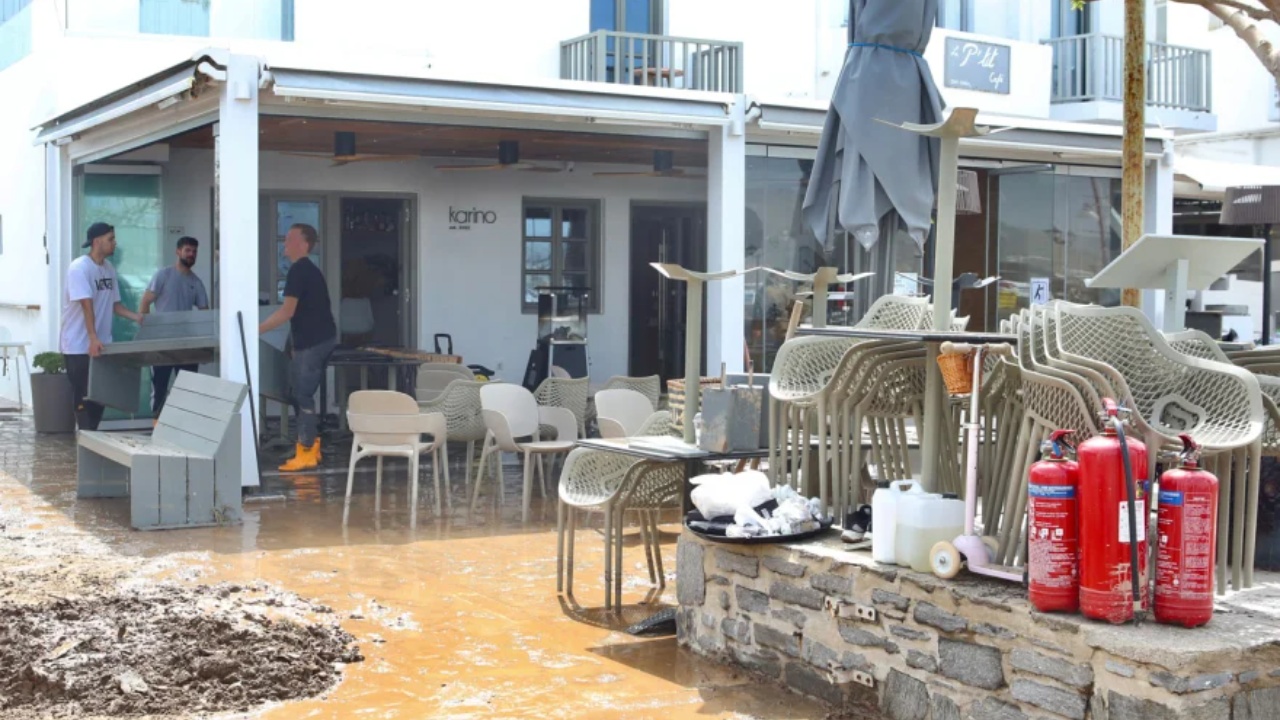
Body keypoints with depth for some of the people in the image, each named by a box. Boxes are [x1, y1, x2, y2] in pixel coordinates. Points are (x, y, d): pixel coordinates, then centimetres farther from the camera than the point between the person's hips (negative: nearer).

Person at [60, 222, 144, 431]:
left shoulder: (109, 268, 9)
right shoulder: (79, 268, -16)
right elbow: (86, 304, -25)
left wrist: (136, 317, -4)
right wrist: (93, 339, -32)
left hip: (101, 345, 8)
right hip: (79, 345, -8)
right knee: (84, 396, -4)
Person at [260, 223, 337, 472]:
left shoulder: (298, 270, -14)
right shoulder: (308, 269, 17)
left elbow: (288, 311, -20)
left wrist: (257, 329, -16)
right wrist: (296, 346, 23)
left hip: (313, 341, -10)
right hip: (318, 339, 10)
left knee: (303, 396, -6)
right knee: (301, 395, 14)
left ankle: (306, 454, -2)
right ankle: (311, 447, 18)